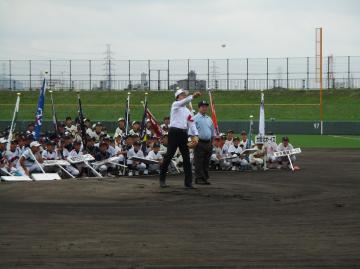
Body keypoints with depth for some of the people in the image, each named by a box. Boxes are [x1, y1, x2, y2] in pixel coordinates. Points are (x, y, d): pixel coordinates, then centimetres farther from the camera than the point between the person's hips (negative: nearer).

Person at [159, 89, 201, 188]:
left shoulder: (187, 111, 19)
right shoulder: (175, 105, 3)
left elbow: (191, 124, 11)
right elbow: (183, 102, -19)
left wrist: (195, 135, -3)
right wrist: (193, 96, -34)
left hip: (183, 133, 6)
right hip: (174, 132, -6)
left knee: (186, 157, 3)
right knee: (169, 155, -6)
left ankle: (188, 181, 5)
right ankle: (162, 179, 1)